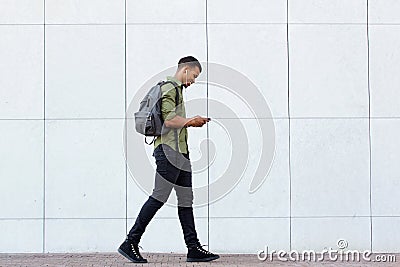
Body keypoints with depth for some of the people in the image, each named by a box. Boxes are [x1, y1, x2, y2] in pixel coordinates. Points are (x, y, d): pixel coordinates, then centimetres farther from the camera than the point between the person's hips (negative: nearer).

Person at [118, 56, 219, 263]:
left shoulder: (177, 89, 25)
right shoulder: (169, 87, -7)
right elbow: (169, 120, -20)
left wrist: (192, 122, 15)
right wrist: (190, 121, -6)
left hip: (180, 152, 11)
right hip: (168, 150, -11)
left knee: (186, 200, 7)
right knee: (159, 197, -10)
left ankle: (193, 249, 8)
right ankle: (130, 243, -4)